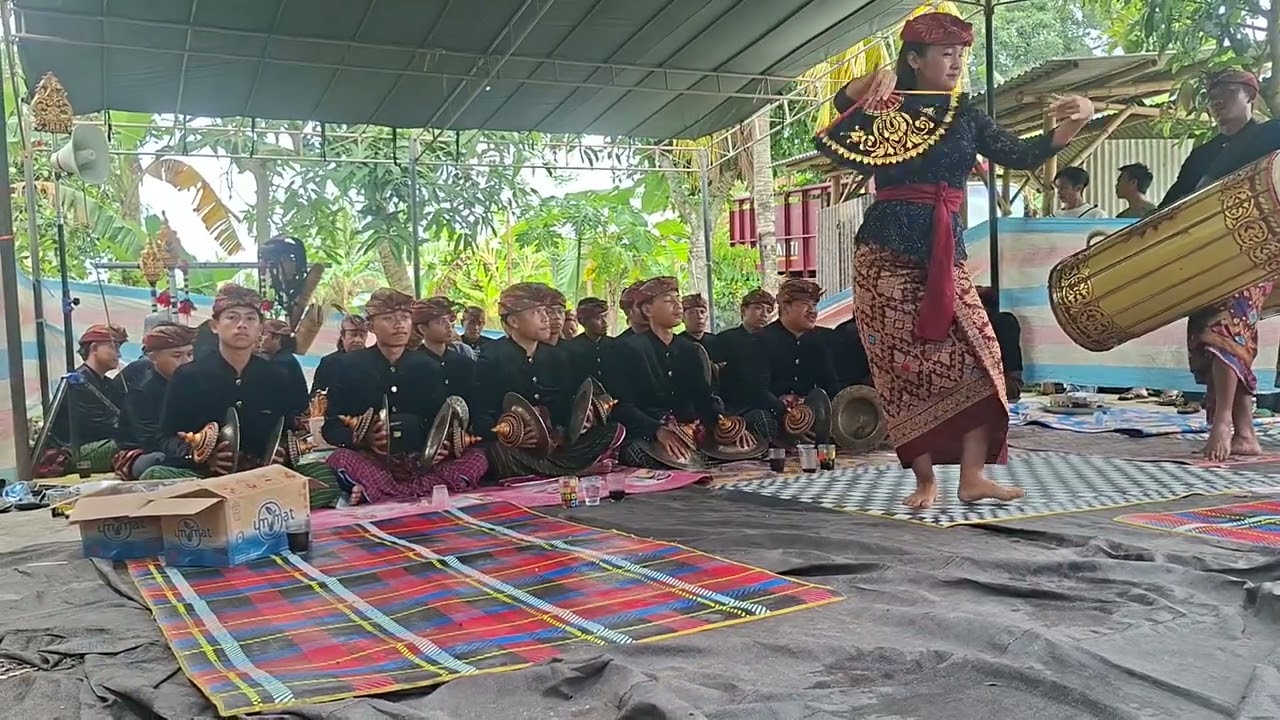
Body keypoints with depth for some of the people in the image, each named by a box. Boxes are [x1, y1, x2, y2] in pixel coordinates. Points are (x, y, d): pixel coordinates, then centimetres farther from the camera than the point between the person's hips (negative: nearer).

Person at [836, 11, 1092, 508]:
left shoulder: (966, 116, 12)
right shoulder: (886, 110, 1)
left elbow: (1019, 155, 3)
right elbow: (843, 104, -19)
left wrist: (1070, 125, -13)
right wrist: (877, 80, -40)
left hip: (945, 256, 4)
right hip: (887, 254, -4)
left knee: (978, 358, -5)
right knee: (906, 369, -3)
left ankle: (973, 476, 0)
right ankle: (924, 479, 6)